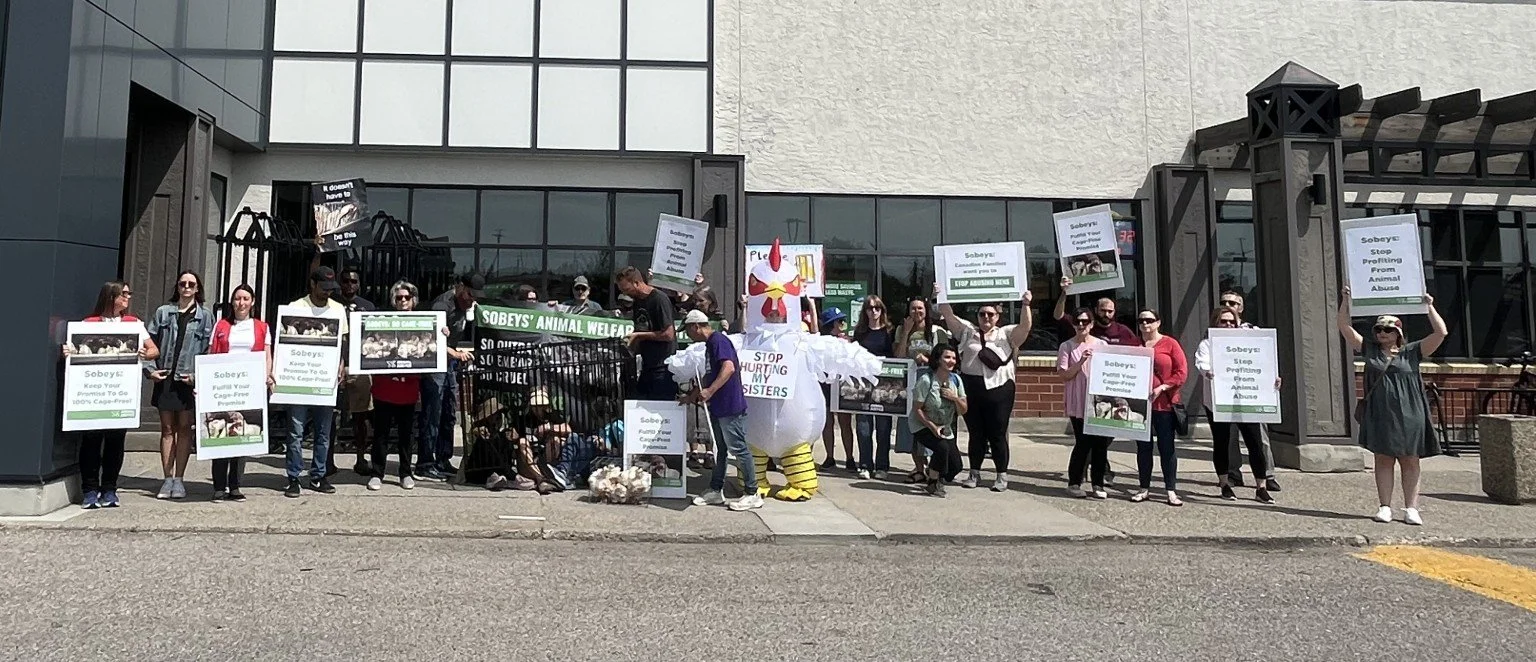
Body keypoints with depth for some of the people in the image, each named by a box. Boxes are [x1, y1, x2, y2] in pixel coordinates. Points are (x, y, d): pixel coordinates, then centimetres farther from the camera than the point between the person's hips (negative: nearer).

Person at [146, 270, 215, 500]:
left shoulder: (205, 315, 6)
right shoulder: (163, 312, 10)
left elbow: (209, 349, 1)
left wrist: (198, 374, -9)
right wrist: (151, 369, -4)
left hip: (190, 379, -1)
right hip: (165, 377, 1)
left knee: (184, 428, 2)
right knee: (167, 428, 5)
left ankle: (179, 479, 8)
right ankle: (168, 479, 10)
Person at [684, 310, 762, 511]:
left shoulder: (718, 341, -14)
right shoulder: (710, 344, 17)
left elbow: (729, 368, -27)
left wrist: (709, 391, -31)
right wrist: (695, 394, 28)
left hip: (730, 406, -10)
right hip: (718, 407, 10)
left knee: (738, 449, -5)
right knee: (720, 449, 15)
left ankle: (752, 494, 2)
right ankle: (716, 491, 23)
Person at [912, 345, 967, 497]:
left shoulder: (956, 380, -4)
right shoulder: (926, 380, -20)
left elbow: (963, 411, -2)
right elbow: (917, 409, -16)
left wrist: (955, 397, -20)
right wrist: (932, 426, -22)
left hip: (945, 429, 6)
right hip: (923, 427, -5)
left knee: (955, 466, -4)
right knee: (942, 447, -31)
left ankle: (932, 471, 30)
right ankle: (933, 484, -7)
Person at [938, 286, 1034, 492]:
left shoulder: (1006, 334, 7)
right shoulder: (967, 331, 11)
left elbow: (1025, 325, -8)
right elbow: (949, 316, 5)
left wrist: (1026, 305, -19)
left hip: (999, 389, -2)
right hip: (971, 388, 2)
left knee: (997, 434, 3)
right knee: (976, 433, 11)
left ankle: (1002, 475, 13)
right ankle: (974, 473, 21)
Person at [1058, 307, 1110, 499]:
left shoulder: (1102, 345, 10)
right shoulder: (1067, 346, 2)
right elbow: (1064, 375, -5)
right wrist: (1081, 362, -17)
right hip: (1078, 403, -3)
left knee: (1101, 442, 2)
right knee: (1083, 443, -4)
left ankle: (1098, 484, 14)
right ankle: (1074, 483, 11)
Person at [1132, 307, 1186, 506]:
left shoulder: (1169, 344, 0)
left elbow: (1182, 372, -5)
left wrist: (1162, 387, -15)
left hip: (1164, 403, -3)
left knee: (1167, 446, 1)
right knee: (1143, 447, 8)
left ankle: (1171, 491, 5)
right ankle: (1144, 488, 16)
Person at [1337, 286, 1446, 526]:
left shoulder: (1411, 352, 5)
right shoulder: (1369, 350, 8)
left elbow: (1441, 333, -2)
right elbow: (1345, 328, 6)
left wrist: (1429, 307, -4)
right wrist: (1345, 301, -2)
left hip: (1408, 415, -1)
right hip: (1379, 415, 1)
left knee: (1410, 461, 5)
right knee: (1383, 460, 5)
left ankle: (1411, 508, 10)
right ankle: (1385, 506, 9)